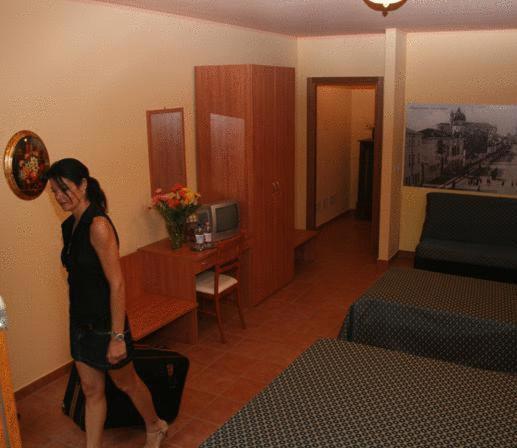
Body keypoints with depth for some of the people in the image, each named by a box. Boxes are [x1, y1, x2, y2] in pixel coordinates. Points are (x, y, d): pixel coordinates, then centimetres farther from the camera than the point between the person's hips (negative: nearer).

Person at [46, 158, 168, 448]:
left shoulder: (98, 225, -23)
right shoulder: (70, 225, 3)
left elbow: (117, 283, -24)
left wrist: (118, 336, -22)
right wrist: (77, 319, 19)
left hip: (104, 323, -7)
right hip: (81, 321, 7)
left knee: (126, 382, 15)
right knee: (92, 389, 17)